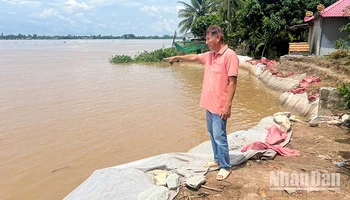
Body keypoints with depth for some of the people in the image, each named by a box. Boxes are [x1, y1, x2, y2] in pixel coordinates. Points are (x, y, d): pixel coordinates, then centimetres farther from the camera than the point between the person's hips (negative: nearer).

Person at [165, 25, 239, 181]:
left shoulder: (230, 55, -16)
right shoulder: (209, 55, 9)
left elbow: (232, 82, -19)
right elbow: (194, 57, 28)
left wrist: (228, 105, -22)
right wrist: (177, 57, 33)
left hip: (220, 105, -8)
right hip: (209, 103, 9)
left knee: (219, 136, -1)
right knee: (212, 133, 17)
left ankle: (225, 167, 15)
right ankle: (217, 160, 33)